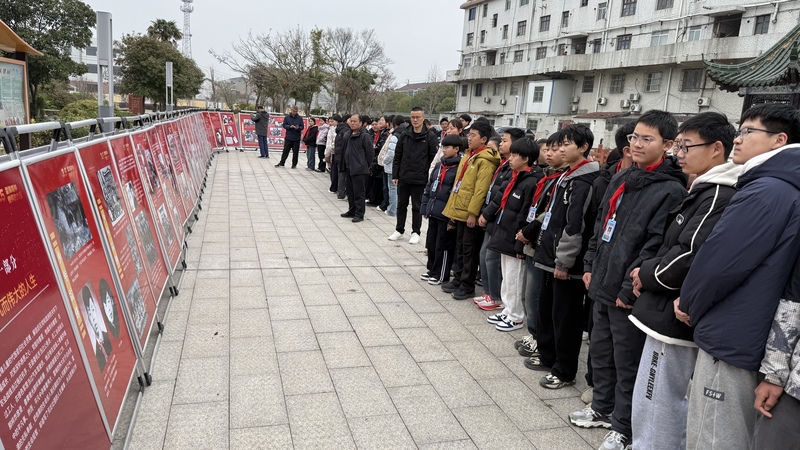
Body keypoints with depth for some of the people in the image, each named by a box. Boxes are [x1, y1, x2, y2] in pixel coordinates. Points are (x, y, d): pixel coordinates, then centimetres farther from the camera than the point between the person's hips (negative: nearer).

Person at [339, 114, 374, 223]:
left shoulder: (365, 135, -12)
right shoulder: (347, 134, 12)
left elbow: (370, 152, -11)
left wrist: (365, 164, -5)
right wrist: (343, 165, 15)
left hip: (359, 169, -8)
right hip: (349, 168, 8)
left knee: (359, 192, -4)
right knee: (350, 191, 16)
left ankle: (359, 214, 2)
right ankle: (352, 211, 27)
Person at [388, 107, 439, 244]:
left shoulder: (430, 136, -6)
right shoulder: (405, 135, 5)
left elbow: (434, 159, -7)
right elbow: (397, 157, 8)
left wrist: (430, 178, -11)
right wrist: (395, 175, 3)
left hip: (420, 179, -4)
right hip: (403, 178, 4)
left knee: (417, 207, 7)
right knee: (401, 205, 13)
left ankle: (415, 232, 19)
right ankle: (399, 229, 26)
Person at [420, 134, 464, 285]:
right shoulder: (440, 165, 11)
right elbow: (429, 186, 17)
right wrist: (425, 207, 14)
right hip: (433, 211, 7)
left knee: (443, 245, 4)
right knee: (431, 243, 16)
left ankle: (441, 275, 17)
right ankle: (432, 270, 32)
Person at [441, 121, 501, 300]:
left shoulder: (485, 161, -14)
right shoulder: (468, 156, 14)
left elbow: (481, 190, -19)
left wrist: (473, 213, -21)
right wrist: (453, 208, 17)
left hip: (470, 213, -9)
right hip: (459, 211, 9)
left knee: (469, 250, 1)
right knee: (460, 247, 17)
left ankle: (467, 286, 11)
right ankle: (458, 280, 28)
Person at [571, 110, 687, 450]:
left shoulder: (671, 190, -14)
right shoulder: (622, 179, 11)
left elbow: (656, 246, -19)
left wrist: (630, 288, -19)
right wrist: (591, 266, 13)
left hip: (629, 292, -8)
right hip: (603, 284, 8)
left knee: (627, 362, 5)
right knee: (600, 351, 20)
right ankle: (602, 409, 38)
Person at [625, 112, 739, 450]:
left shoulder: (717, 195, -15)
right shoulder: (704, 190, 16)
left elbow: (690, 256, -24)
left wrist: (647, 275, -8)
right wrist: (649, 273, 4)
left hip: (673, 316, -10)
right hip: (676, 314, 10)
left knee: (652, 409, -2)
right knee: (673, 406, 20)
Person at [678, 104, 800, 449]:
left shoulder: (765, 191, -18)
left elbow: (716, 261, -20)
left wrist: (689, 303, -1)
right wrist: (693, 304, 11)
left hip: (730, 340, -10)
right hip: (748, 340, 10)